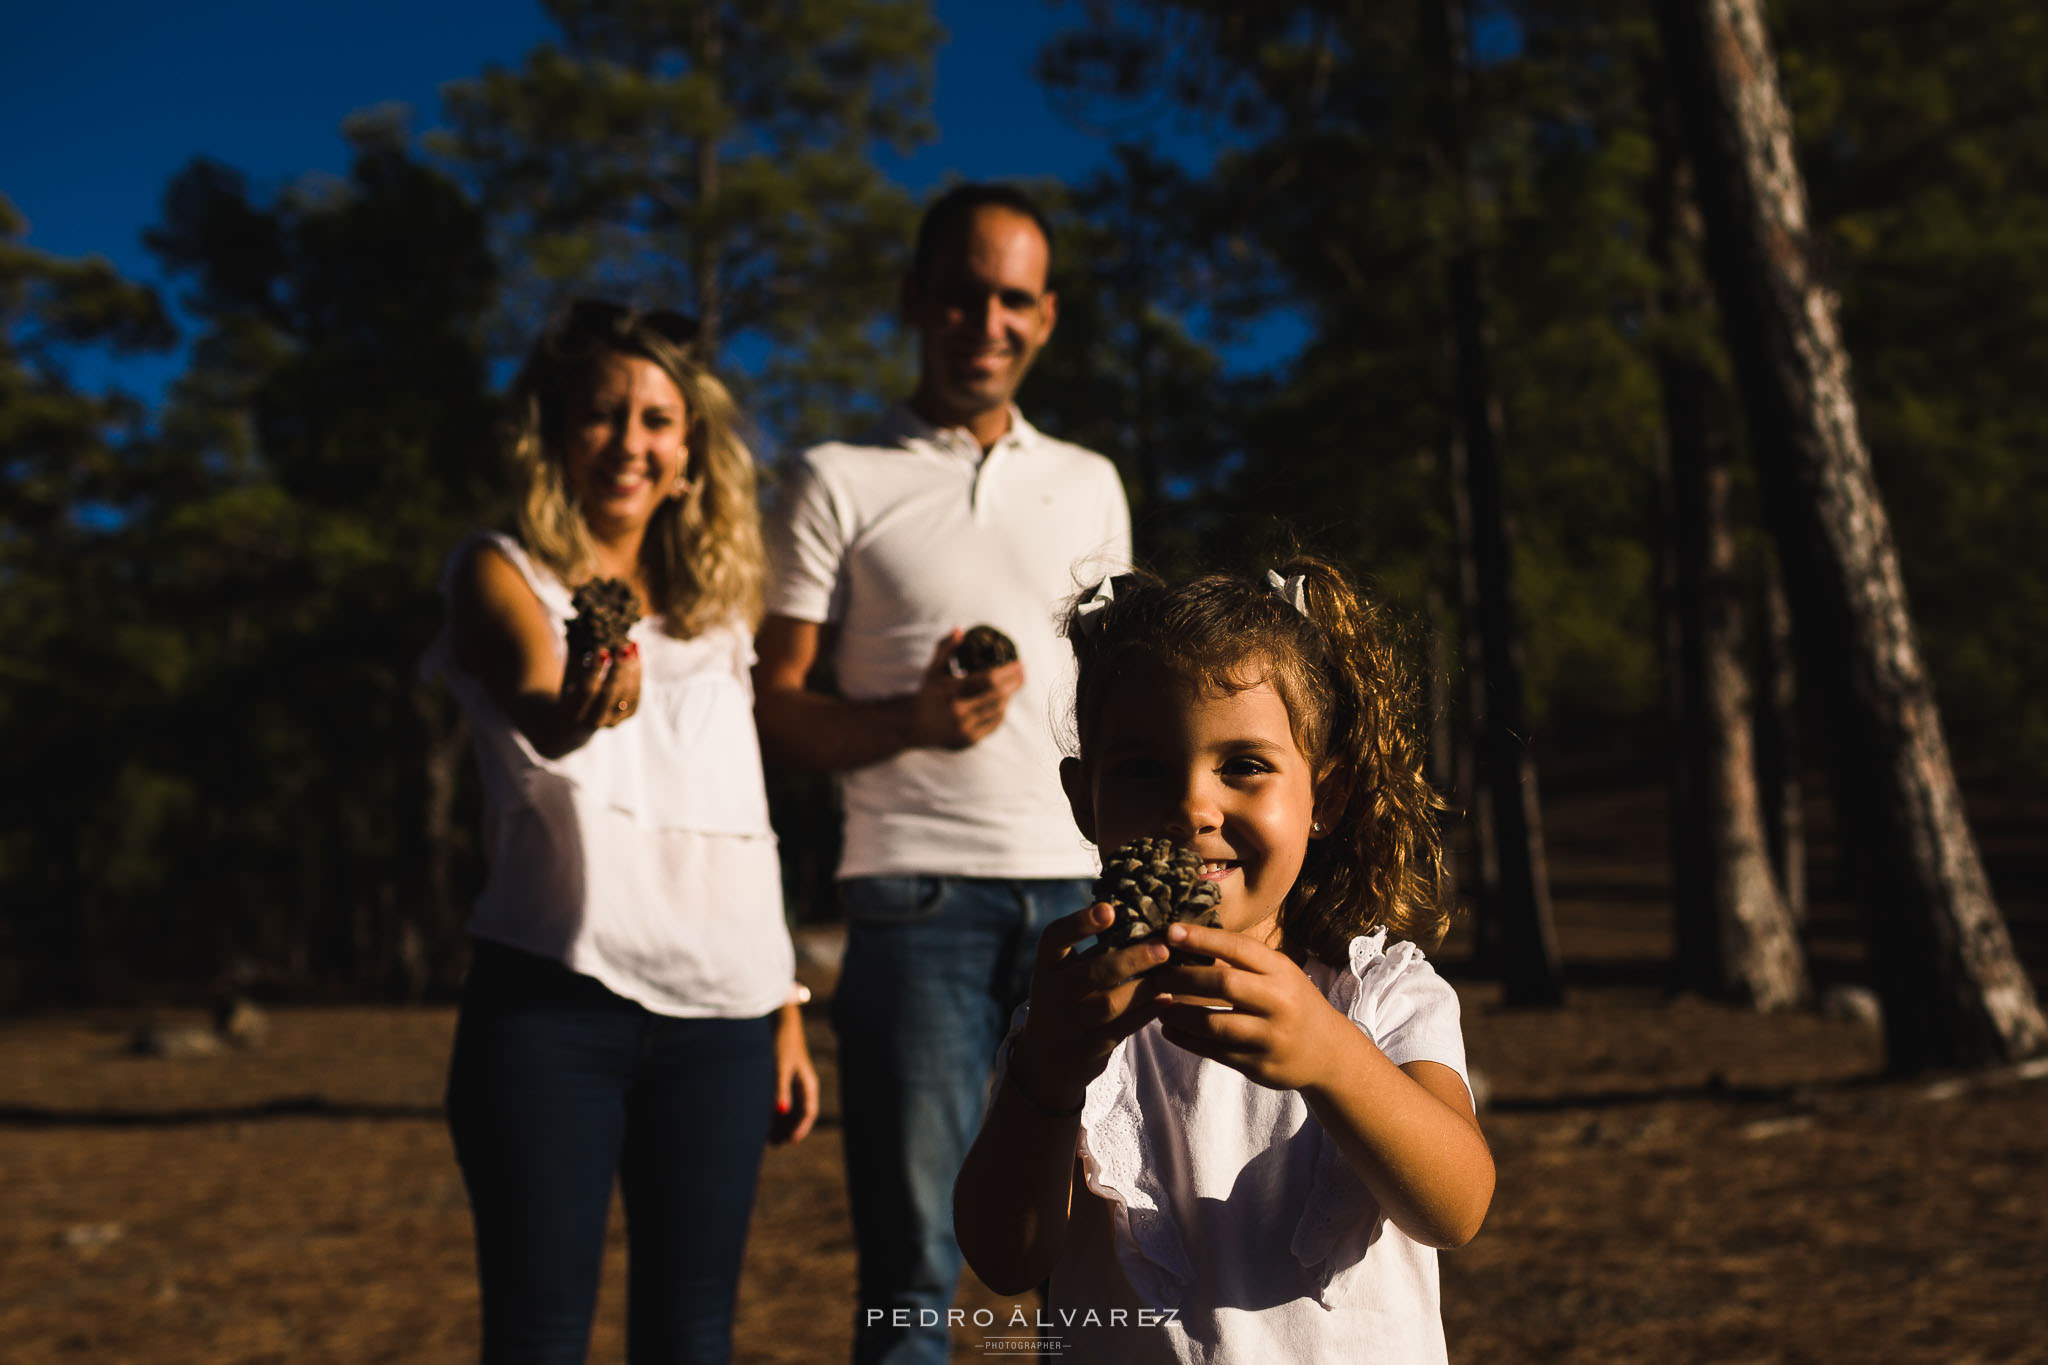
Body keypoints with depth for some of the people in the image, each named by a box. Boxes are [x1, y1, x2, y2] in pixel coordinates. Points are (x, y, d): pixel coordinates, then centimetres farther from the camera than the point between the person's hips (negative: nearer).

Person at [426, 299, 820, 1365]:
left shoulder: (716, 606, 17)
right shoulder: (502, 575, 4)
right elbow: (532, 700, -19)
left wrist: (786, 1009, 14)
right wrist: (573, 714, -42)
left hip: (718, 1010, 4)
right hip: (553, 998, -4)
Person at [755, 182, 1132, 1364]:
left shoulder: (1090, 485, 17)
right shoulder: (840, 482, 7)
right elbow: (770, 707, 2)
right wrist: (914, 721, -15)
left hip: (1080, 882, 3)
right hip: (919, 888, -3)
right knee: (914, 1254, 0)